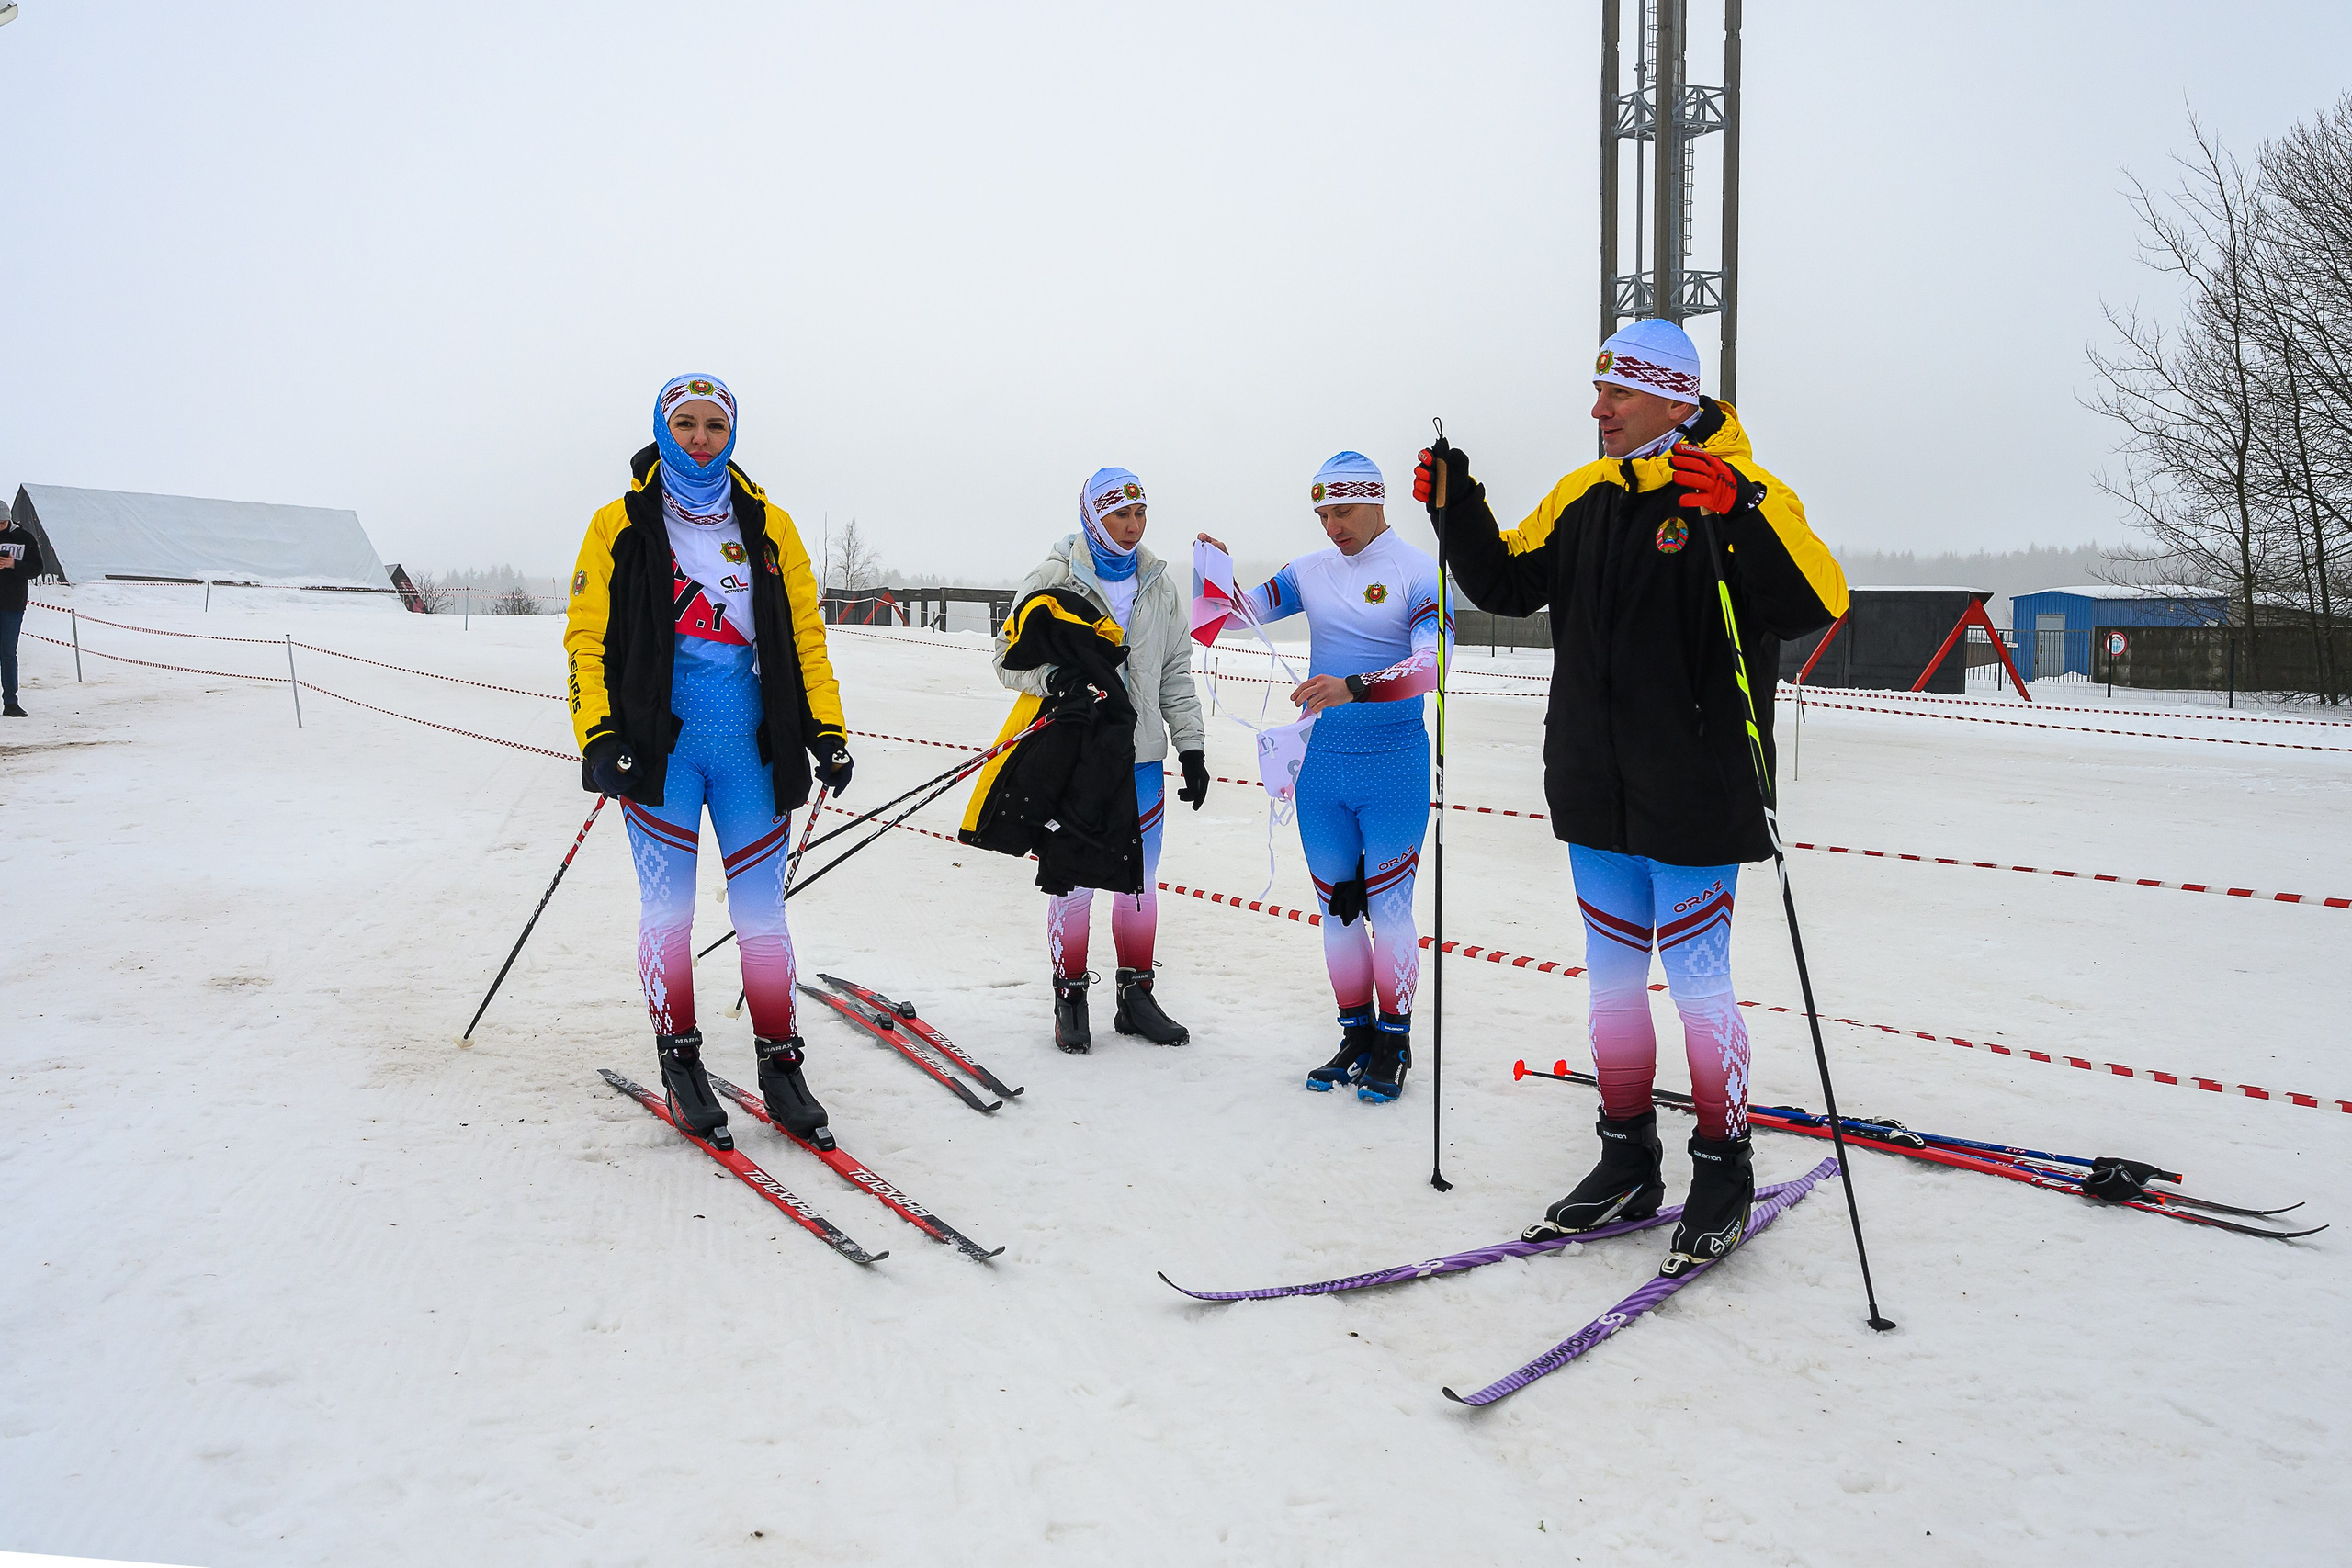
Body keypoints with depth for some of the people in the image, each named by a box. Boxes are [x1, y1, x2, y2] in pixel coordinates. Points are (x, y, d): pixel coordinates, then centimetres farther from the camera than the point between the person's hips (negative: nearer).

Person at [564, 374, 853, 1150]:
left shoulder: (768, 526, 10)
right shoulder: (620, 526, 4)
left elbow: (804, 633, 11)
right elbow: (588, 637, 2)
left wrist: (826, 729, 4)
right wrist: (599, 736, -9)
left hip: (750, 746, 2)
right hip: (660, 746, -1)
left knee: (762, 910, 3)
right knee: (668, 907, 2)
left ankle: (779, 1065, 12)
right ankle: (679, 1060, 15)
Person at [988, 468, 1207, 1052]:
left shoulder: (1160, 586, 9)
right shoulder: (1054, 578, -5)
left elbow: (1176, 674, 13)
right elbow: (1010, 654, -4)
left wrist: (1191, 748, 9)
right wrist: (1051, 676, -24)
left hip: (1141, 755, 4)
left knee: (1140, 879, 10)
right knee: (1074, 879, 0)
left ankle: (1136, 994, 23)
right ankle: (1070, 998, 16)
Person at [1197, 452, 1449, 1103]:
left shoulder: (1418, 572, -8)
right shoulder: (1309, 572, 8)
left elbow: (1431, 665, -22)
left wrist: (1353, 688, -35)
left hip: (1393, 766, -5)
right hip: (1322, 763, 5)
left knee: (1387, 907, -1)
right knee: (1336, 906, 11)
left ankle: (1393, 1042, 14)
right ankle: (1356, 1034, 25)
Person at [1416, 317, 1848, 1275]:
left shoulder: (1738, 494, -9)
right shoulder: (1582, 496, 10)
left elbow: (1814, 602, -23)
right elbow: (1508, 582, 18)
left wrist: (1736, 511, -35)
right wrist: (1455, 507, 5)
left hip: (1692, 797, -6)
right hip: (1596, 794, 6)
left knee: (1696, 979, 1)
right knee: (1612, 975, 13)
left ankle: (1723, 1168, 19)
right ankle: (1628, 1161, 28)